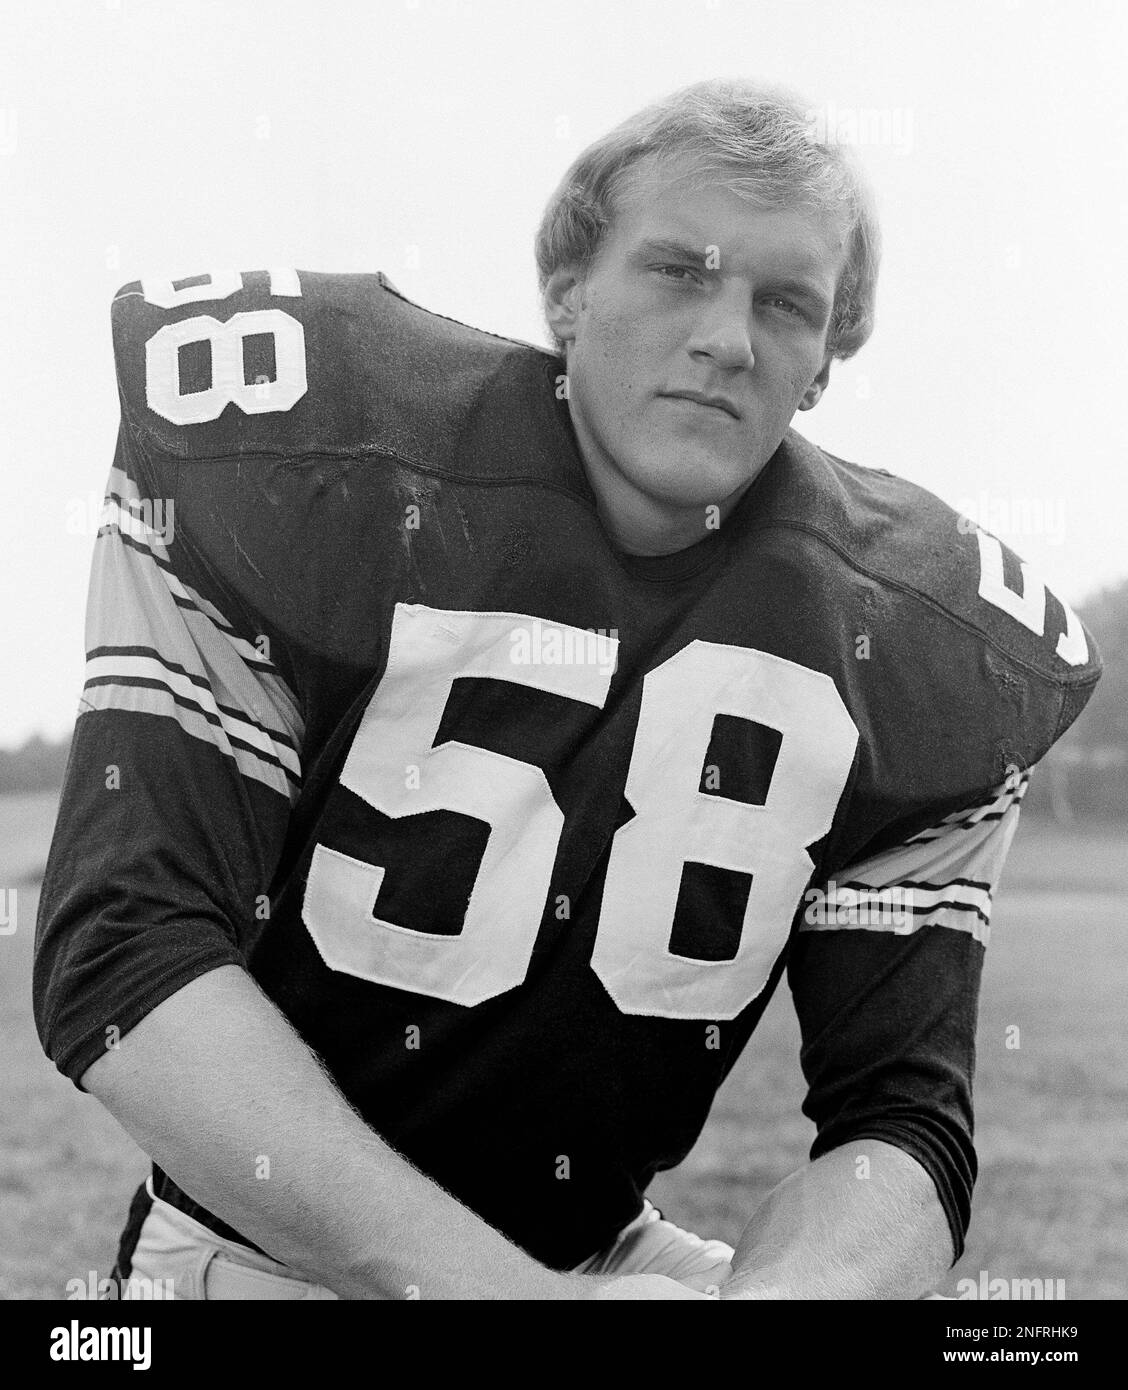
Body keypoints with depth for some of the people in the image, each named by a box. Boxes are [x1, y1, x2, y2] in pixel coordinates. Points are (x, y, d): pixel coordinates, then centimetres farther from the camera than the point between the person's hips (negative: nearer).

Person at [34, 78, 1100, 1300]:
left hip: (610, 1253, 3)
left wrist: (776, 1284, -30)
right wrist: (513, 1288, -31)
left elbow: (902, 1119, -5)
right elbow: (124, 958, -21)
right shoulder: (311, 467, -15)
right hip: (261, 1254, -3)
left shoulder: (918, 656, -4)